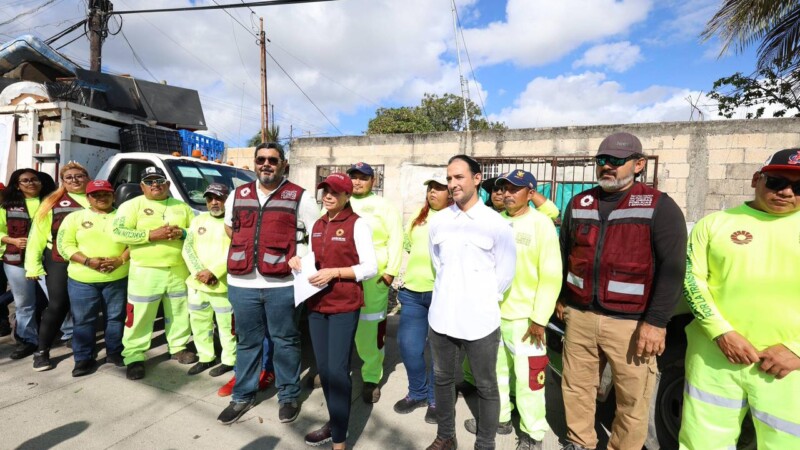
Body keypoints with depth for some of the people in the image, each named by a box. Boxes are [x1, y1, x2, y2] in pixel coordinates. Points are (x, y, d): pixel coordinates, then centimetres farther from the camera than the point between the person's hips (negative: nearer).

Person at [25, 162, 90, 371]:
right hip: (59, 263, -1)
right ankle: (42, 351, 15)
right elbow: (37, 235, 3)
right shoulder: (52, 203, 5)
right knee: (57, 305, -1)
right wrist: (33, 264, -2)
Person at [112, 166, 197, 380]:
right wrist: (152, 235, -20)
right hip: (145, 272, -3)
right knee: (140, 316, 2)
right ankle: (134, 357, 16)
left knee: (179, 313, 13)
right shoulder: (132, 205, 0)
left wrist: (182, 232, -11)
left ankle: (179, 347, 29)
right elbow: (118, 233, -12)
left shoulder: (182, 206, 11)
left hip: (179, 271, 4)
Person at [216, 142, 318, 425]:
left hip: (282, 284, -4)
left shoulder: (300, 197, -1)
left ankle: (288, 396, 27)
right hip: (242, 283, 4)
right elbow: (230, 229, 26)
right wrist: (247, 250, 14)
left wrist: (300, 259, -9)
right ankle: (243, 396, 34)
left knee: (285, 341, 10)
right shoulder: (238, 195, 13)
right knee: (247, 341, 17)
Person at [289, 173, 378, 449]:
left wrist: (335, 272, -22)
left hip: (344, 306, -6)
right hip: (316, 304, 7)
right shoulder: (317, 225, 11)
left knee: (338, 370, -3)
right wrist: (299, 261, 1)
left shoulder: (357, 224, -9)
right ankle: (334, 424, 34)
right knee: (323, 367, 14)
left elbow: (370, 268, -13)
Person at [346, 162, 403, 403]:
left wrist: (391, 271, -9)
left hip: (373, 277, -3)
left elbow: (395, 240, -1)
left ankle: (371, 378, 17)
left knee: (370, 328, 2)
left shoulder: (383, 206, 5)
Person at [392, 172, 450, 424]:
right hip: (413, 292, 5)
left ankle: (437, 399, 26)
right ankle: (418, 392, 30)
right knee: (408, 346, 7)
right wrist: (401, 279, 18)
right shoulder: (418, 218, 15)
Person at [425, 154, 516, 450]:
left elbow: (506, 271, -1)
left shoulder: (497, 224, -10)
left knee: (486, 387, 13)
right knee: (442, 379, 20)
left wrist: (485, 298, 5)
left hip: (480, 319, -4)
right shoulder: (438, 221, 2)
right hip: (441, 315, 4)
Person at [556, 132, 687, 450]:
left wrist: (657, 322, -13)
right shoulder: (579, 204, 9)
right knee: (576, 387, 15)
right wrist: (560, 297, 16)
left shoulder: (659, 206, -4)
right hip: (579, 316, 4)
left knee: (633, 398, 7)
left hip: (631, 322, -4)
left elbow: (672, 268, -9)